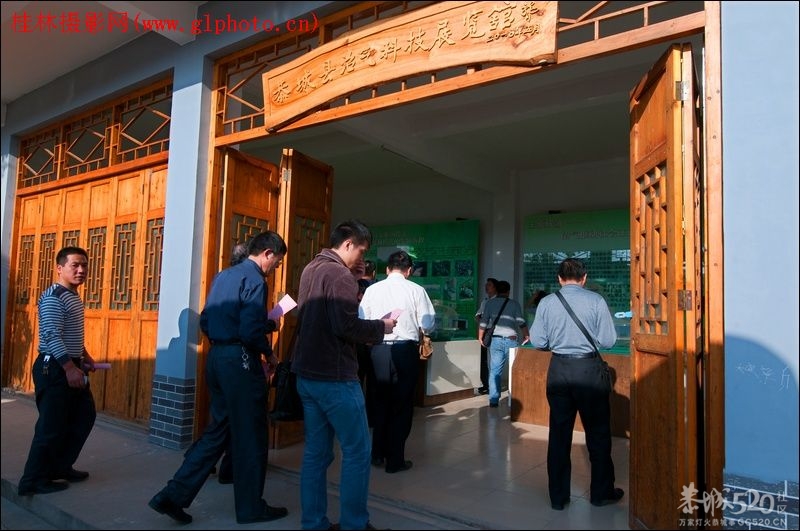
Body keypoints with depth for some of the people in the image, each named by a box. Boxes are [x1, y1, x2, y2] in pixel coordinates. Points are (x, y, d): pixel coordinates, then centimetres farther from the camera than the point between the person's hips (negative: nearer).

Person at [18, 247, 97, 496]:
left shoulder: (75, 297, 15)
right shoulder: (53, 297, -16)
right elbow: (52, 336, -24)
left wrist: (85, 357, 17)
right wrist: (69, 368, -26)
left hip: (72, 366, 10)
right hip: (54, 368, -10)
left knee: (85, 416, 14)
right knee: (52, 426, -4)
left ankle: (60, 467, 27)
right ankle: (33, 480, 10)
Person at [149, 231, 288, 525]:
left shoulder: (223, 275, 14)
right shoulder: (254, 280, -13)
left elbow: (205, 321, 16)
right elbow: (251, 332, -21)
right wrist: (269, 353, -5)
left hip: (215, 356, 9)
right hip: (240, 360, -9)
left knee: (219, 429, 17)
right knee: (250, 434, 5)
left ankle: (174, 494, 16)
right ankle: (251, 506, 19)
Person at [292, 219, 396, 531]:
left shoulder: (310, 270, 13)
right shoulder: (340, 275, -16)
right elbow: (346, 326, -24)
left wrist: (369, 328, 12)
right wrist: (381, 327, -7)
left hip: (307, 374, 9)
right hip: (334, 377, -9)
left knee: (316, 452, 14)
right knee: (357, 452, 4)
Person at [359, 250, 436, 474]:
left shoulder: (372, 289, 1)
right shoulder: (416, 290, -5)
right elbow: (428, 325, -6)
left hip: (379, 350, 3)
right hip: (405, 350, -3)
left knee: (381, 400, 18)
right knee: (402, 404, 9)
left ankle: (378, 454, 28)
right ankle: (395, 460, 16)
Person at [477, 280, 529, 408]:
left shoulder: (490, 303, 6)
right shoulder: (514, 304, 2)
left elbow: (484, 321, 3)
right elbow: (522, 322, -3)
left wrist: (480, 337, 13)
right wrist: (527, 336, 9)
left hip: (495, 340, 2)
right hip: (511, 340, -2)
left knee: (495, 370, 4)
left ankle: (493, 400, 4)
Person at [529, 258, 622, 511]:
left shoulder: (546, 302, -2)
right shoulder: (595, 300, -8)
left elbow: (537, 341, -3)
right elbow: (608, 340, -7)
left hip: (558, 369, 2)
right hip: (589, 369, -2)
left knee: (559, 433, 11)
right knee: (597, 433, 14)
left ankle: (558, 496, 21)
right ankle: (601, 492, 27)